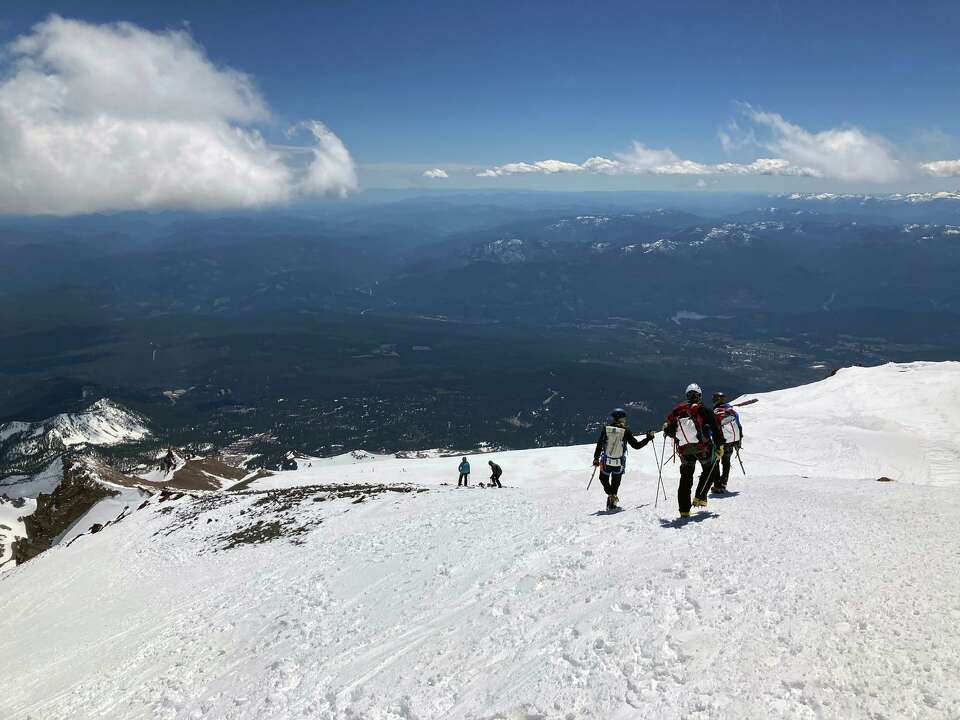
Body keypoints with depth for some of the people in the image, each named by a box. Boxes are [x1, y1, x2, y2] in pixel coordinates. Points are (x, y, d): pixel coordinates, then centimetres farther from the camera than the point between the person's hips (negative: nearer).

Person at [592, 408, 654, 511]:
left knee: (604, 479, 21)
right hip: (619, 464, 0)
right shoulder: (625, 431, -7)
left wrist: (596, 458, 9)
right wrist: (648, 438, 9)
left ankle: (610, 494, -3)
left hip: (605, 463, 0)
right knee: (616, 482, 22)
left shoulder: (606, 428, -3)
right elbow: (636, 445, -3)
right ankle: (613, 496, 10)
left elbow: (599, 444, -1)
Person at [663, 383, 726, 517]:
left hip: (684, 450, 3)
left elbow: (669, 431, 9)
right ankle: (700, 498, 7)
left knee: (686, 478, 10)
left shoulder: (676, 411, 3)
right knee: (709, 470, 20)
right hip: (703, 447, -3)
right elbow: (715, 428, -9)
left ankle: (684, 509, 4)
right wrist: (720, 446, -2)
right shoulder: (702, 410, -6)